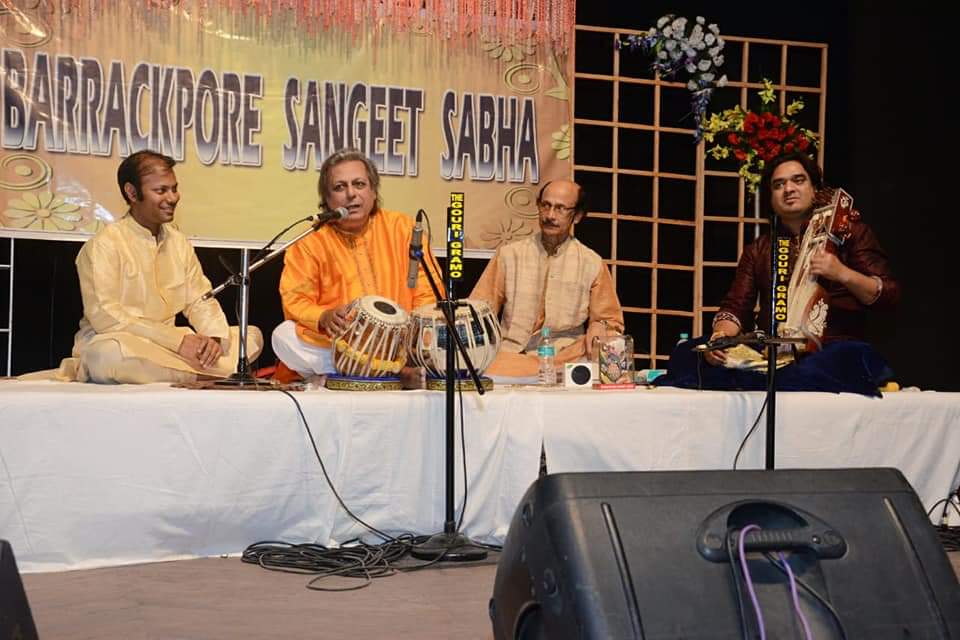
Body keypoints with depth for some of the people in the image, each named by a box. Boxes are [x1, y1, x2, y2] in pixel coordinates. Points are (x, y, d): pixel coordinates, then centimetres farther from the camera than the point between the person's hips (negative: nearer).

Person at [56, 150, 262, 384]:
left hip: (166, 345, 6)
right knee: (109, 353, -41)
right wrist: (177, 340, -23)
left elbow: (199, 301, 12)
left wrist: (214, 337, -12)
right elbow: (104, 316, -19)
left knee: (251, 335, -4)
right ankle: (210, 373, -23)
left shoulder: (178, 241, 12)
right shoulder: (104, 244, -10)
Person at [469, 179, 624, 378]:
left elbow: (611, 320, 20)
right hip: (514, 354, 0)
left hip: (568, 358, 1)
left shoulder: (592, 263, 11)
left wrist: (600, 326, -4)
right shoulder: (508, 255, 11)